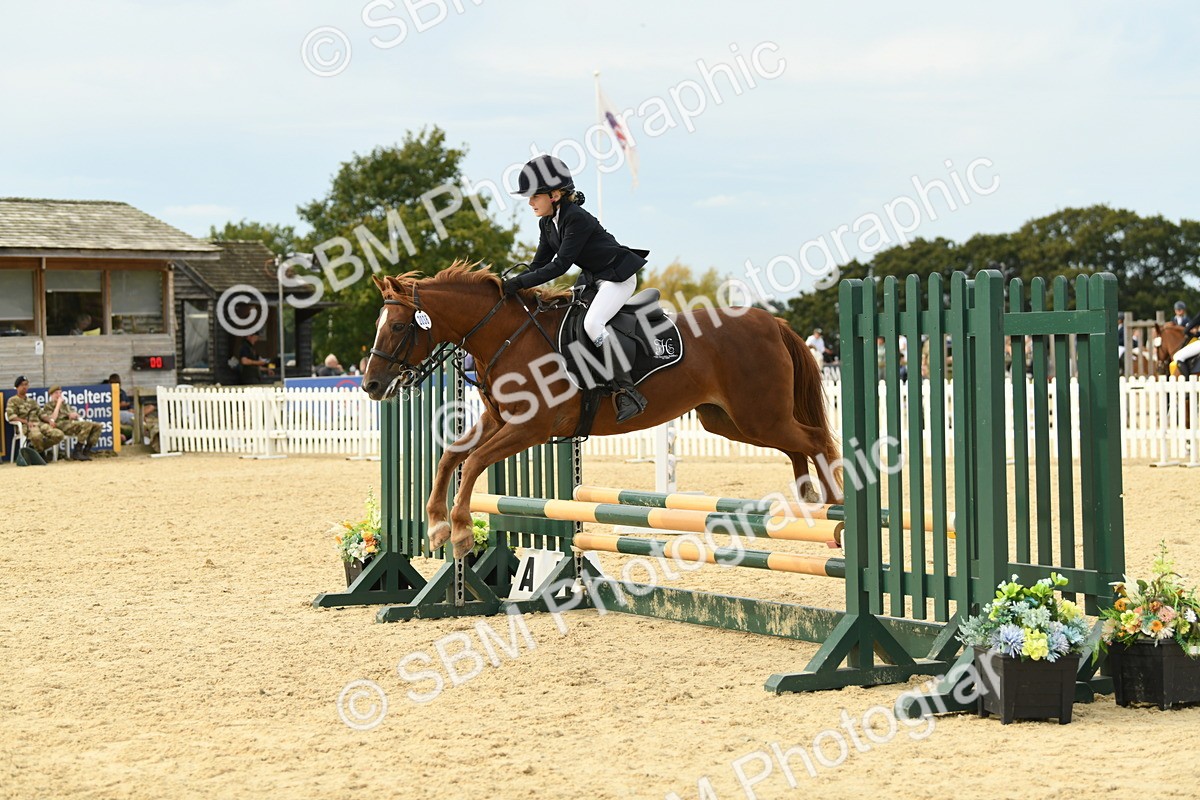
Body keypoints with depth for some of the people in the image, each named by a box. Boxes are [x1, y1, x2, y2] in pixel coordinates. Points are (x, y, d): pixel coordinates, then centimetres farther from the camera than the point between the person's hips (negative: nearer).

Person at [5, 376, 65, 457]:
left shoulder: (32, 401, 28)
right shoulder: (13, 401, 8)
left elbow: (41, 414, 21)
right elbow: (11, 416, -6)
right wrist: (26, 422, -18)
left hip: (38, 423, 6)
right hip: (25, 426, -6)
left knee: (59, 434, -19)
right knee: (36, 435, -42)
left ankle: (34, 447, -2)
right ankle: (41, 453, -9)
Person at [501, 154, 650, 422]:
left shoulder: (577, 219, -25)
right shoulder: (547, 223, 3)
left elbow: (560, 265, -29)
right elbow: (538, 265, 5)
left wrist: (519, 283, -32)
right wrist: (510, 283, -10)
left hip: (618, 276, -10)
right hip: (592, 278, 10)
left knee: (592, 323, -29)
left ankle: (629, 392, -28)